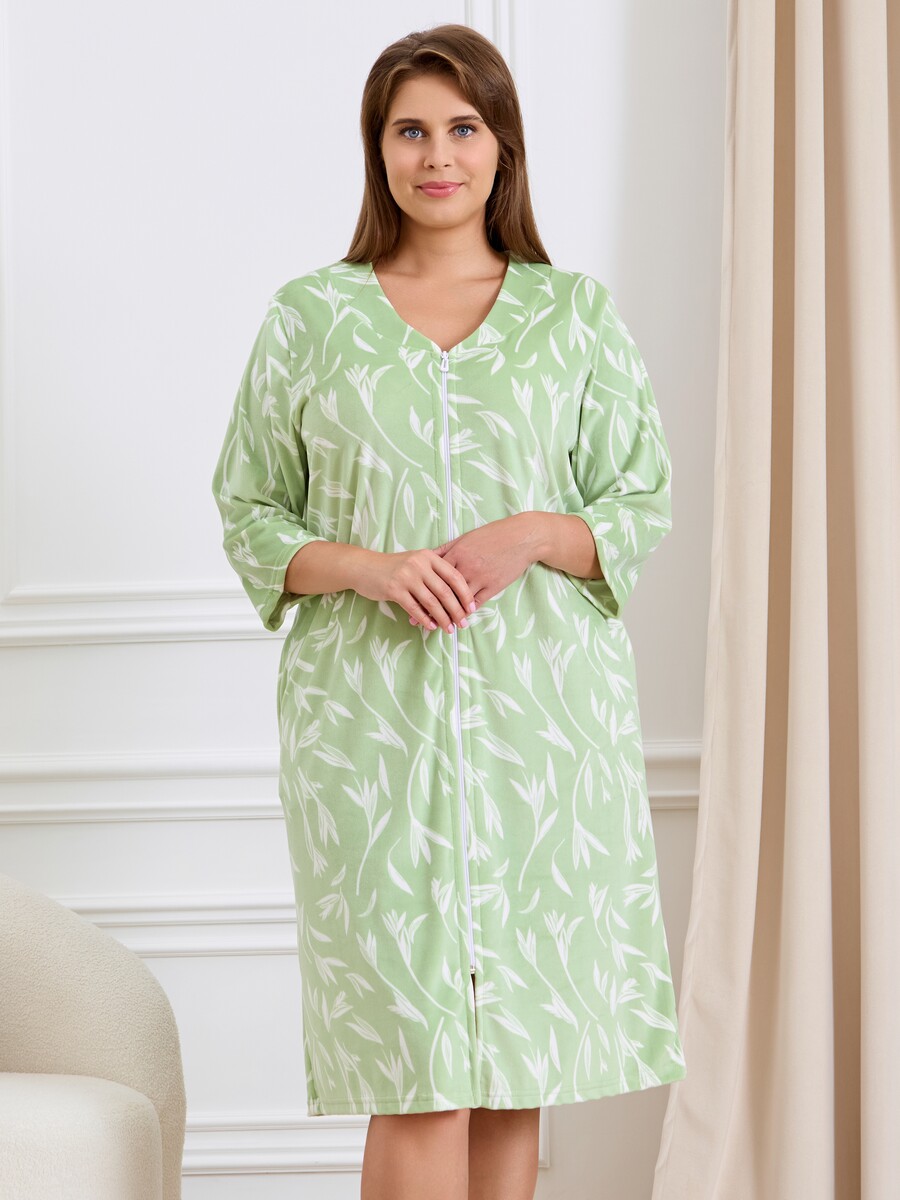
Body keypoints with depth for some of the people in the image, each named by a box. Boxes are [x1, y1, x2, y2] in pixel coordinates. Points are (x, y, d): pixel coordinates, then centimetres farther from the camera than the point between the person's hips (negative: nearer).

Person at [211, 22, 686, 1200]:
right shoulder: (309, 316, 8)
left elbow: (644, 503, 9)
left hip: (544, 709, 1)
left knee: (521, 1054, 5)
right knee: (418, 1067, -6)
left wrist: (535, 535, -11)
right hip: (373, 708, -1)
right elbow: (249, 515, 9)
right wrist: (370, 567, -10)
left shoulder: (578, 313, 10)